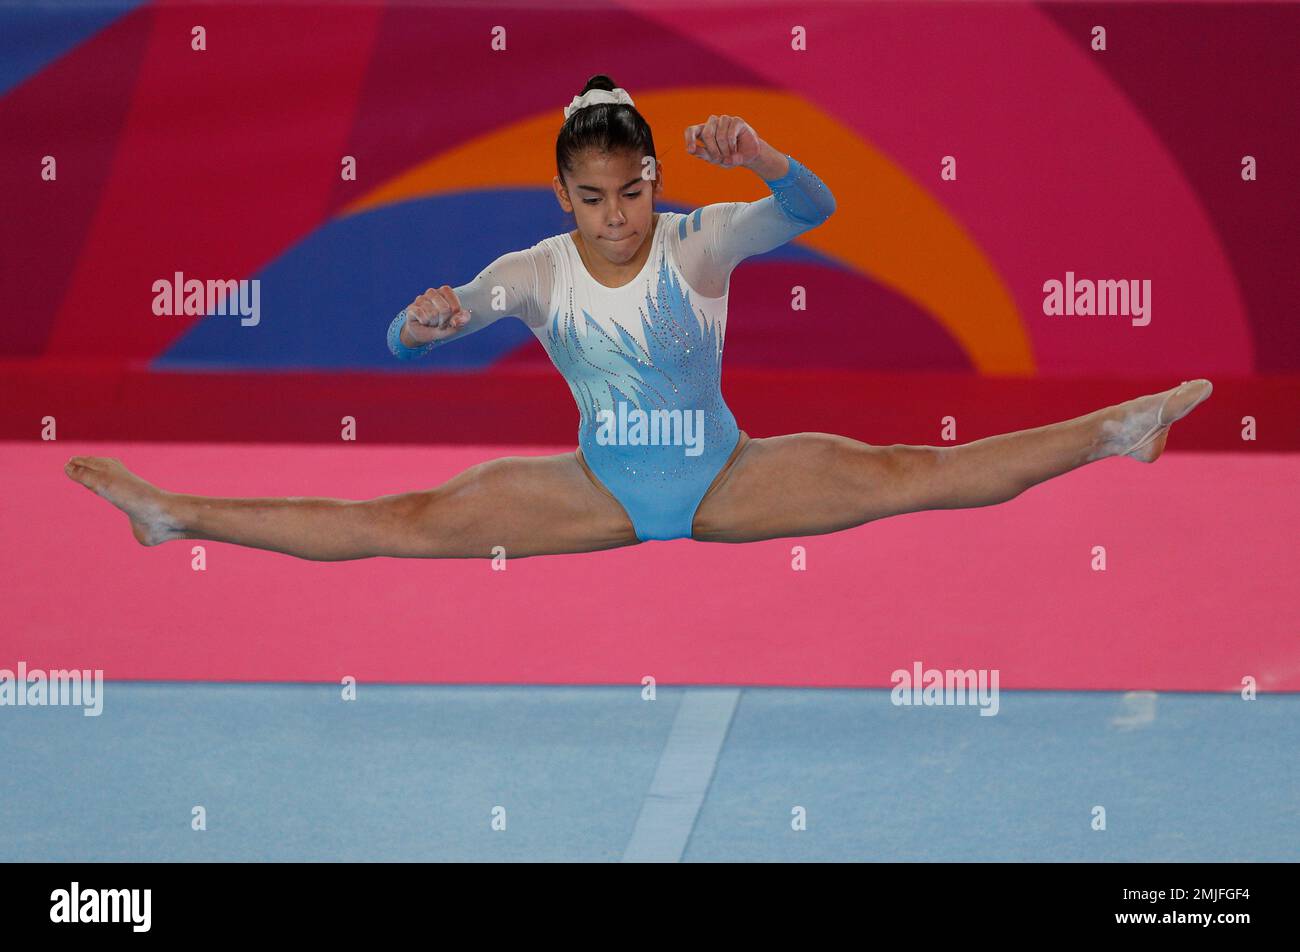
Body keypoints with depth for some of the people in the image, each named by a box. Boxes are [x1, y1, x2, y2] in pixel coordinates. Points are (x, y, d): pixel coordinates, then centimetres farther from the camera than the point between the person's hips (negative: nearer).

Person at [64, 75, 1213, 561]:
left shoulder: (699, 241, -13)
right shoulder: (536, 272, -8)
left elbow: (813, 210, -30)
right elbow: (410, 339, -15)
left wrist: (760, 159, -52)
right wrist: (426, 318, -41)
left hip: (725, 481, -1)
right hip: (601, 489, 1)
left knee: (912, 475, -16)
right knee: (406, 521, -11)